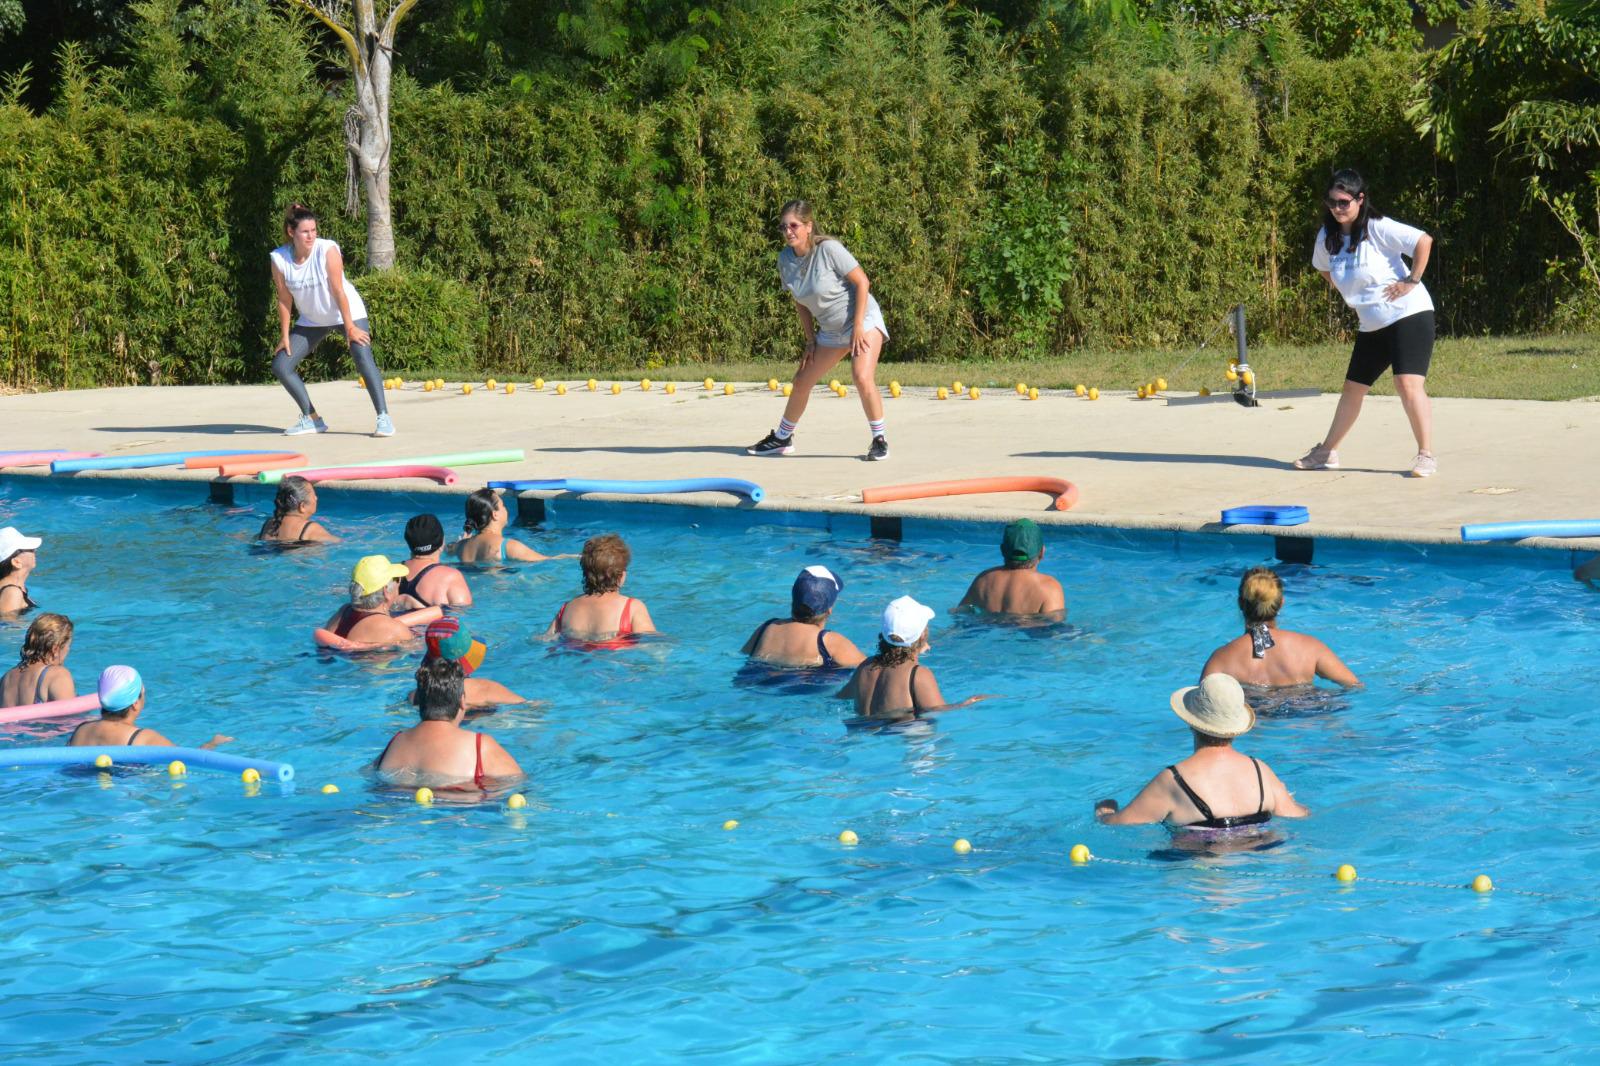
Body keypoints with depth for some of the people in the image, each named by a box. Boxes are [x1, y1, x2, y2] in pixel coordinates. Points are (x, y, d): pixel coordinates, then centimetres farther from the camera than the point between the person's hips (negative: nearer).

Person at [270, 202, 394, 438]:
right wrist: (284, 336, -4)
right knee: (280, 365, -3)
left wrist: (350, 328, -21)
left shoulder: (327, 250, -24)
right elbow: (285, 300, -6)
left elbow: (338, 291, -22)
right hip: (312, 320, 4)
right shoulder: (279, 259, -15)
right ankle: (311, 419, 8)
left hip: (348, 312, -4)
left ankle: (384, 418, -20)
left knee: (363, 358, -24)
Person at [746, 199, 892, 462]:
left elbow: (862, 281, -18)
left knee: (862, 378, -26)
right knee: (802, 381, 12)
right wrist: (810, 339, 5)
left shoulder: (828, 249, -22)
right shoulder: (786, 259, -3)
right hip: (831, 330, 7)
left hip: (863, 320, -7)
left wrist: (858, 327, -20)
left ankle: (879, 440, -11)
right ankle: (781, 438, 31)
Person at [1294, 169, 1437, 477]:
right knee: (1353, 388, 15)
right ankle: (1327, 452, 26)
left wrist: (1411, 281, -20)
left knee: (1408, 383, -19)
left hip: (1408, 315, -7)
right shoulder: (1328, 237, 4)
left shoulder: (1377, 228, -17)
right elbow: (1324, 267, 25)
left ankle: (1426, 455, -14)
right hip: (1370, 326, 7)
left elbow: (1424, 241, -23)